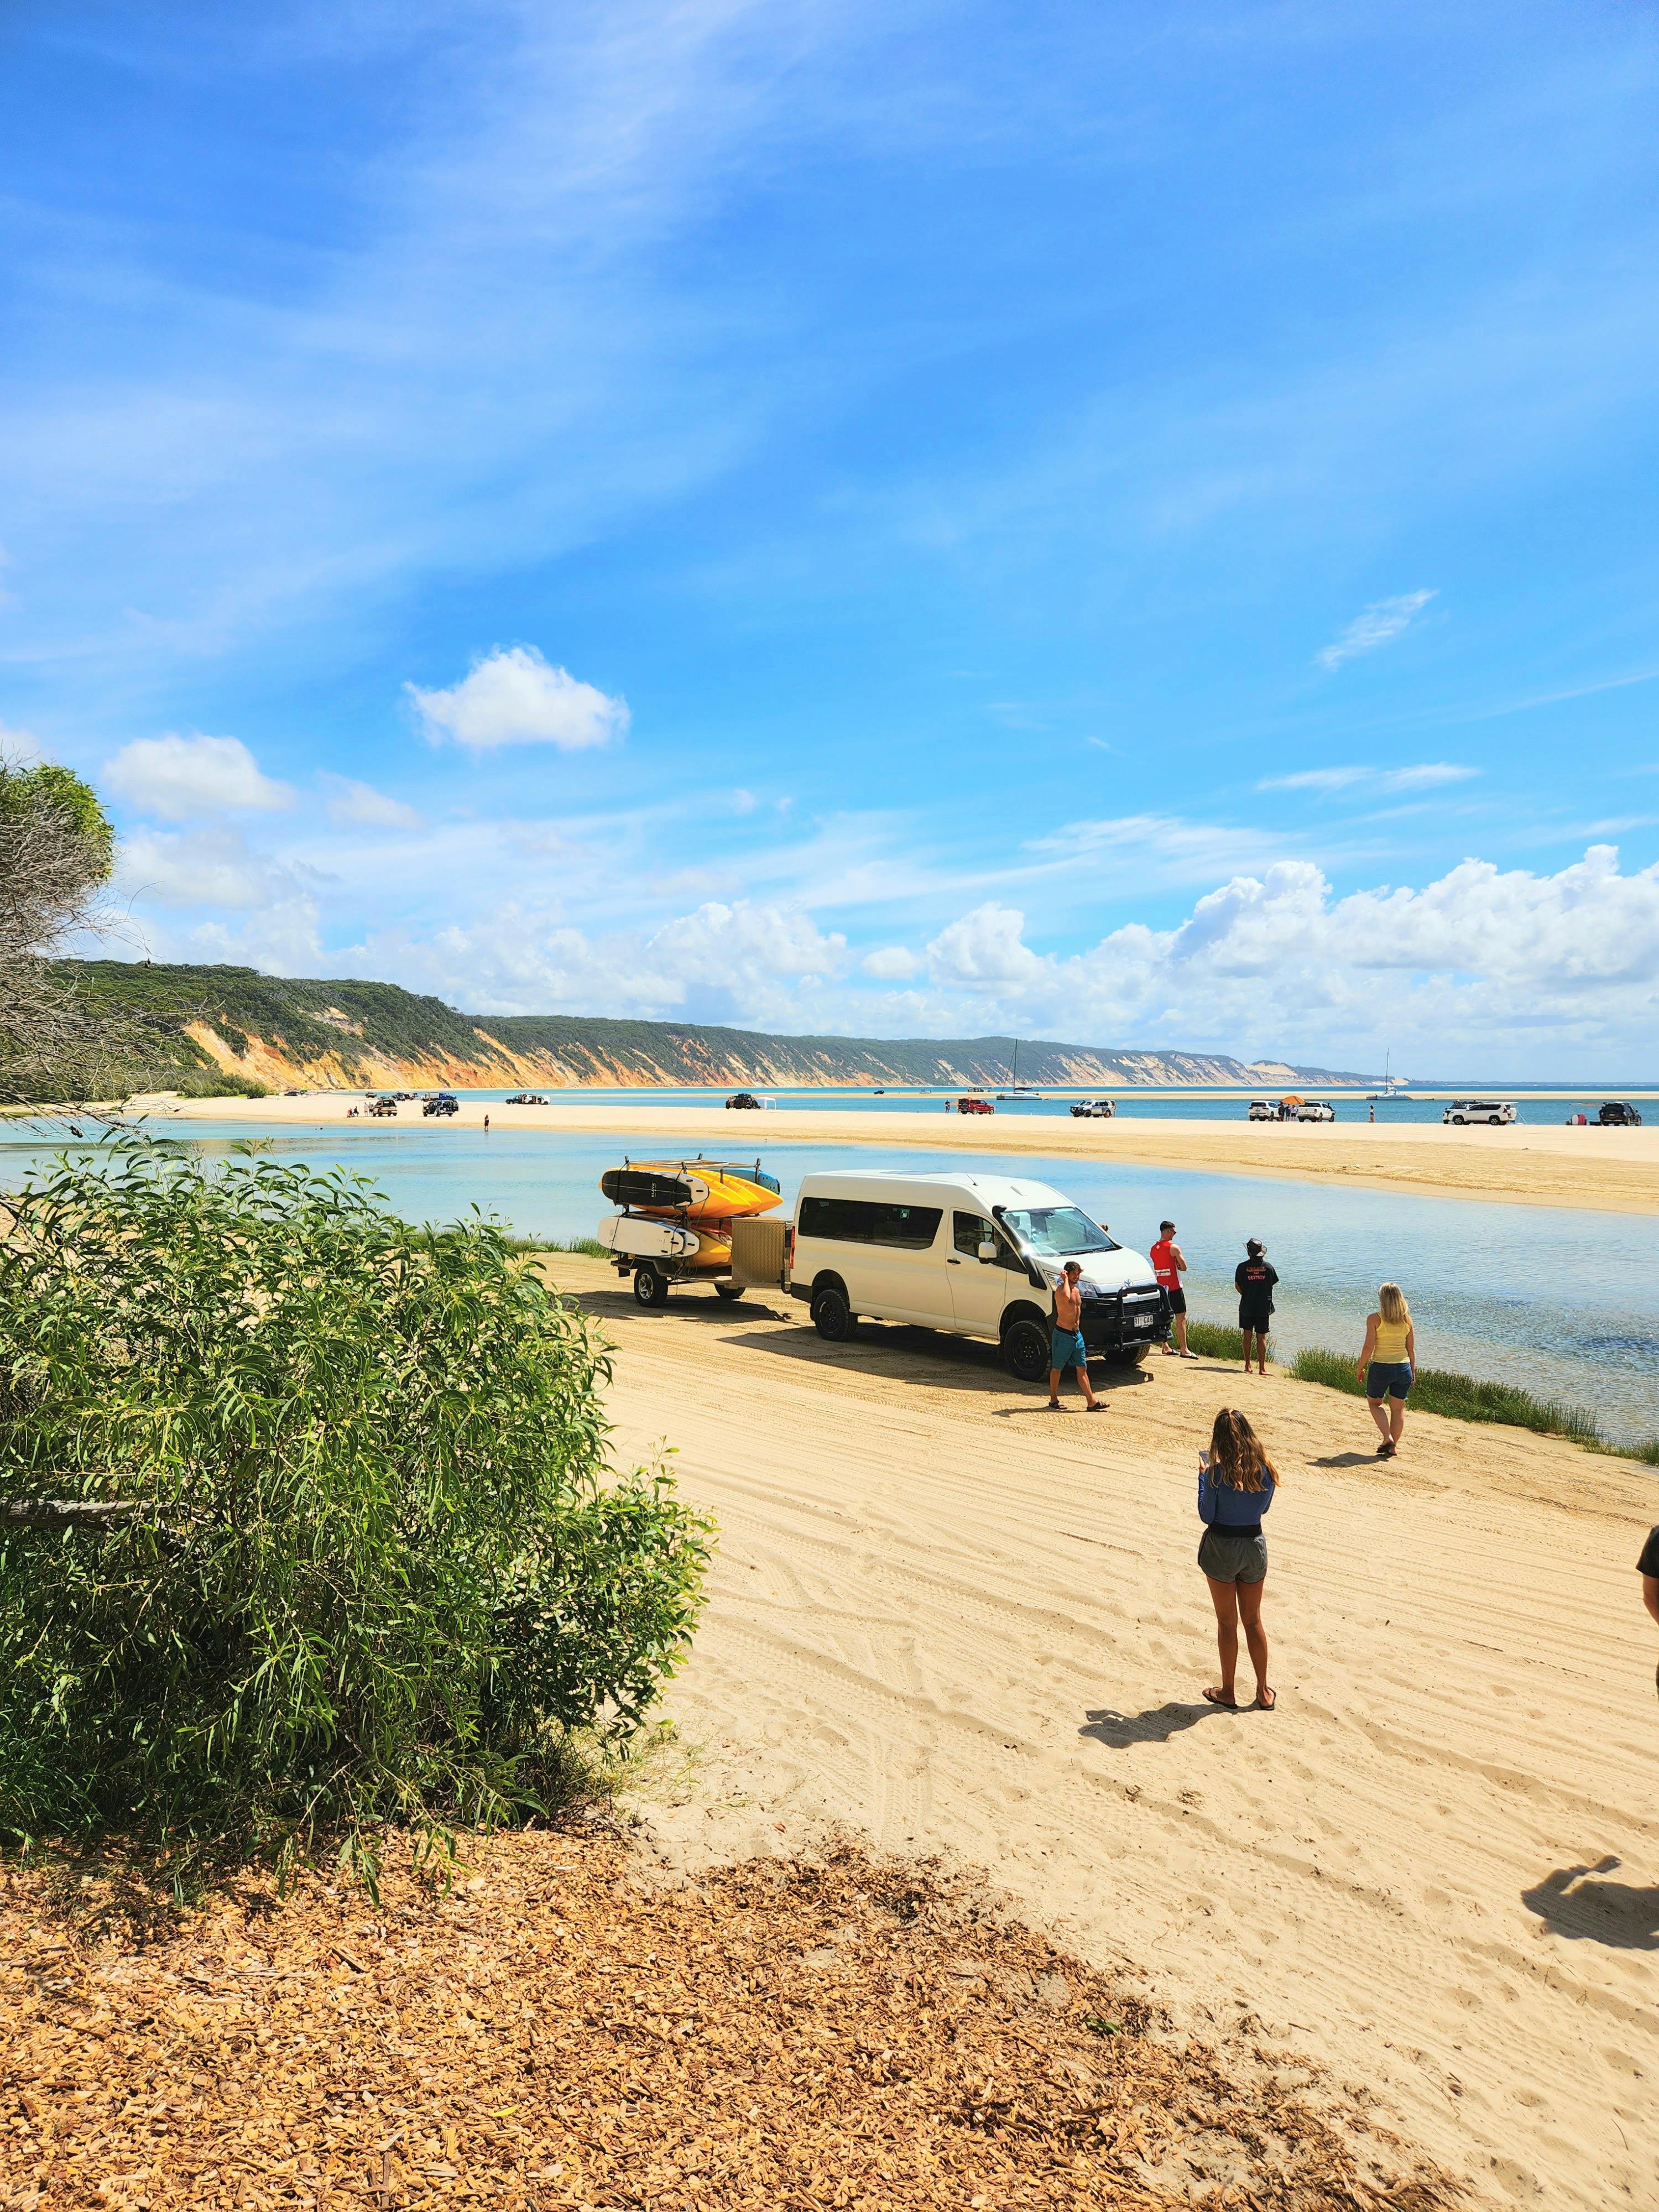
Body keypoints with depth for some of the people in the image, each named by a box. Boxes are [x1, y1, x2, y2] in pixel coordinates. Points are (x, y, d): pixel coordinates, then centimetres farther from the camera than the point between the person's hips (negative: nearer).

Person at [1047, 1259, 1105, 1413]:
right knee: (1057, 1368, 5)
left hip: (1077, 1334, 8)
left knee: (1082, 1369, 6)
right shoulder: (1061, 1289, -15)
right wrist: (1066, 1280, -26)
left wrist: (1077, 1321, 14)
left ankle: (1091, 1402, 5)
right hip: (1063, 1334, -8)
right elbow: (1066, 1297, -40)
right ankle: (1053, 1400, 16)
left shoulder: (1077, 1290, 12)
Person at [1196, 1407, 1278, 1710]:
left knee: (1227, 1623, 11)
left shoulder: (1218, 1473, -20)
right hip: (1255, 1546, 4)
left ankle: (1227, 1693, 22)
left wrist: (1203, 1475, -3)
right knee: (1253, 1621, 18)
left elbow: (1207, 1516, -10)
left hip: (1221, 1548, -4)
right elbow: (1263, 1507, 9)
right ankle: (1264, 1693, 27)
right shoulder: (1266, 1471, -8)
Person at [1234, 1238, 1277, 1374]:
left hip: (1247, 1307, 0)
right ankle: (1262, 1368, -1)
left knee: (1247, 1336, 11)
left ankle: (1248, 1365, 15)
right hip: (1264, 1307, 0)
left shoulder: (1242, 1267, -8)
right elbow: (1271, 1286, 5)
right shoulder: (1268, 1267, -5)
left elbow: (1238, 1287, 1)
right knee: (1261, 1337, 2)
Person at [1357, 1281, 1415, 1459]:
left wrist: (1361, 1368, 0)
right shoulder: (1407, 1320, 1)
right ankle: (1393, 1446, 17)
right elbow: (1411, 1349, 6)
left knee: (1374, 1403, 16)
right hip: (1403, 1367, 4)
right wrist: (1413, 1372, 16)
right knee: (1398, 1408, 14)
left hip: (1381, 1368, -4)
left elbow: (1368, 1347, -13)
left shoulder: (1375, 1319, -11)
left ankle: (1388, 1438, 1)